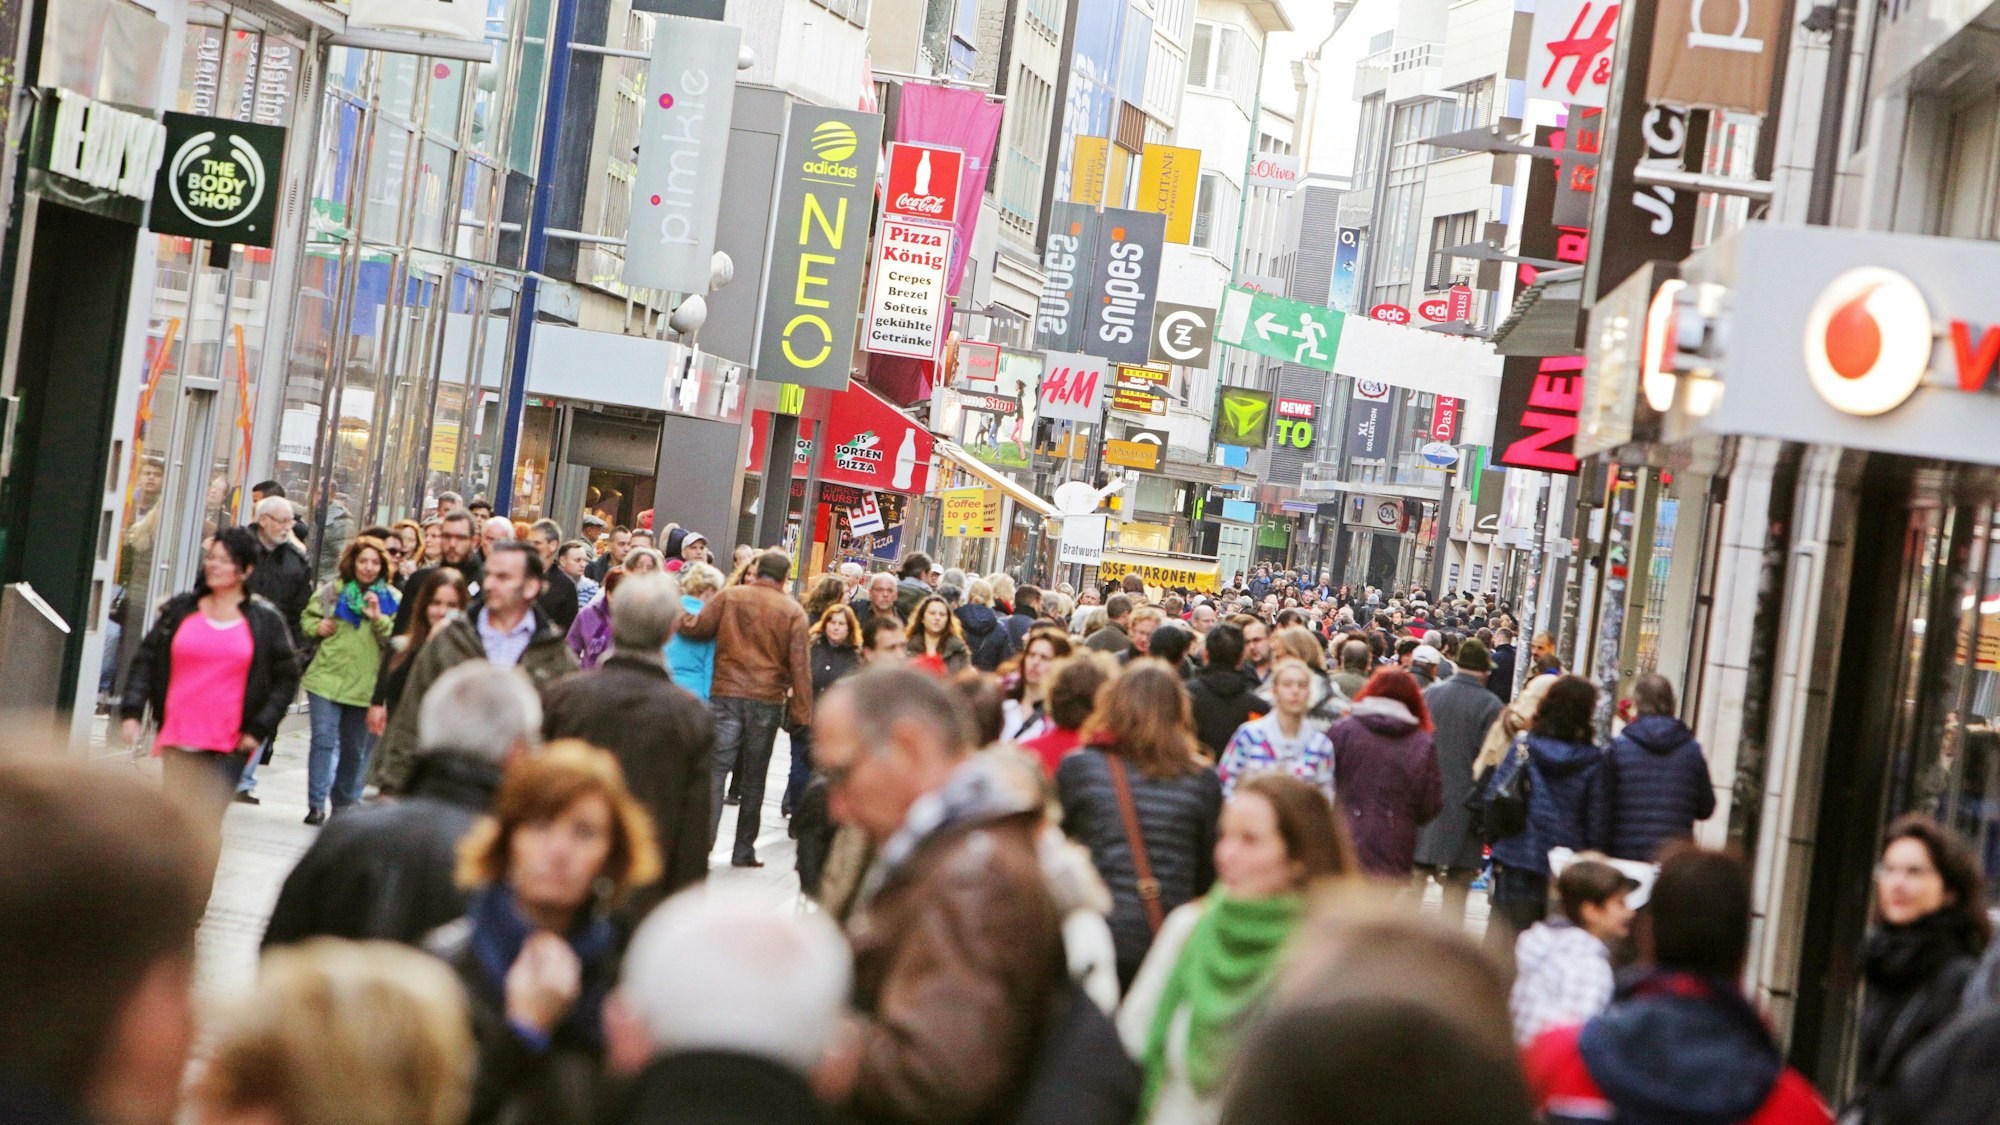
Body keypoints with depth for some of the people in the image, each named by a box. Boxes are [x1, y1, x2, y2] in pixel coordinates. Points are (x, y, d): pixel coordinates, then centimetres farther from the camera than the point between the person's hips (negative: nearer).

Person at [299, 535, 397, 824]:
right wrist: (317, 627, -2)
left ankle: (344, 804, 24)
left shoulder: (391, 598, 3)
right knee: (323, 740, -9)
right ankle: (316, 804, -7)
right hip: (327, 677, -1)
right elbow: (307, 617, 19)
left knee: (354, 749, 10)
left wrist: (379, 618, -18)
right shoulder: (333, 590, 6)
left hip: (365, 685, 1)